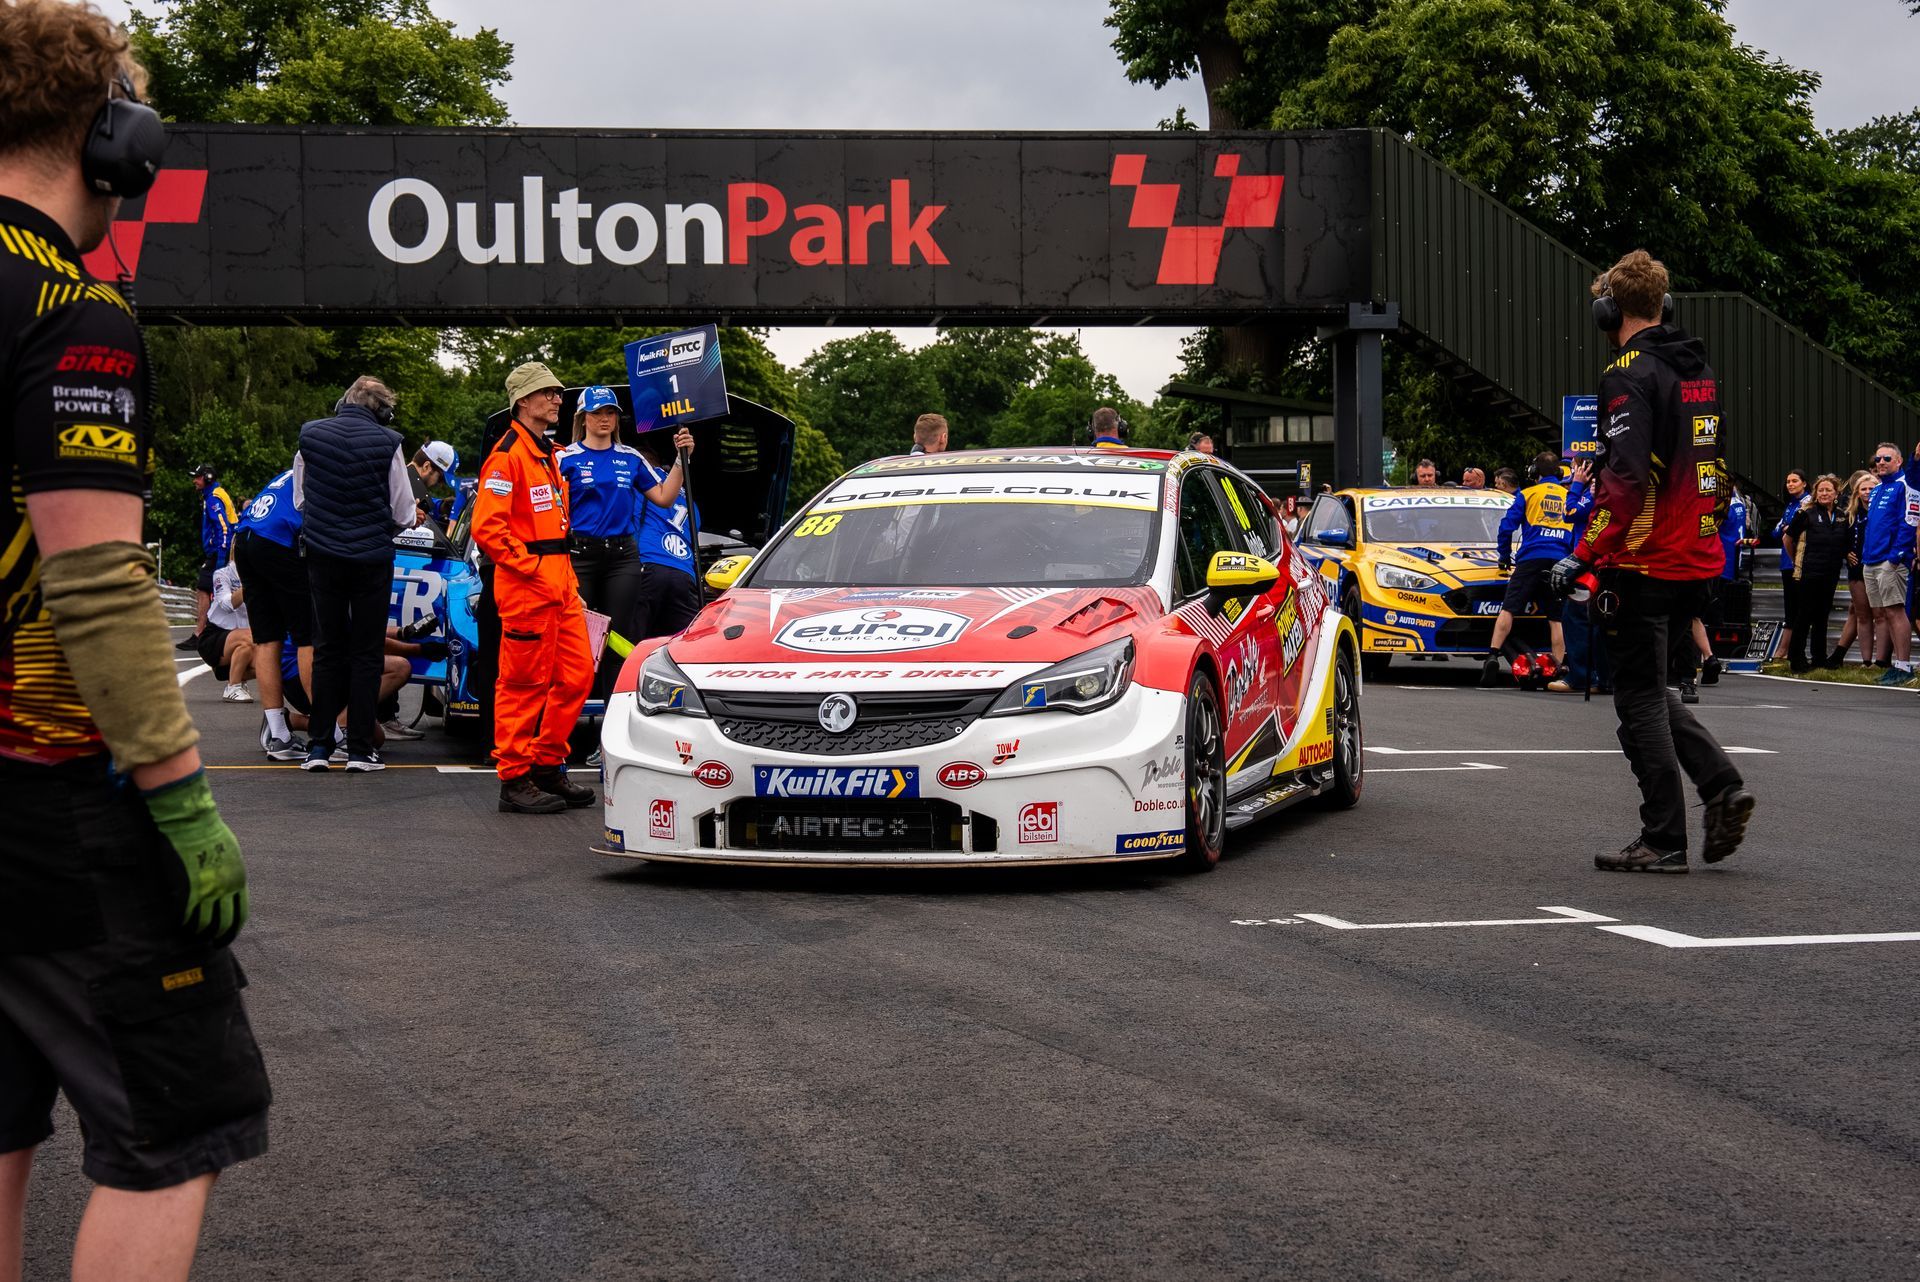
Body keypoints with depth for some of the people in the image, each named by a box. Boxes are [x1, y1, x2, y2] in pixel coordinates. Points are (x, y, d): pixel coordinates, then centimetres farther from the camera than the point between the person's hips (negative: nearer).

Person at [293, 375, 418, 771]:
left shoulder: (310, 435, 1)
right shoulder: (387, 443, -9)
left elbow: (299, 501, 10)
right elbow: (404, 514, -4)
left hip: (323, 557, 2)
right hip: (372, 557, -2)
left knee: (327, 649, 12)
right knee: (366, 653, 6)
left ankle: (319, 747, 8)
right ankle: (360, 749, 4)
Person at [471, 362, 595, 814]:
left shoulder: (548, 454, 20)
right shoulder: (508, 455, -11)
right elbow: (487, 526, -20)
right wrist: (530, 566, -18)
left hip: (559, 584, 9)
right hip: (526, 585, -9)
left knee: (576, 675, 9)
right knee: (524, 683, -4)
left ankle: (548, 765, 19)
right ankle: (515, 780, 2)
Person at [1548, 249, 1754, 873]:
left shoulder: (1629, 376, -14)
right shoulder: (1700, 371, 13)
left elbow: (1626, 480, -23)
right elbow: (1718, 467, 19)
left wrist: (1582, 556, -18)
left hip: (1645, 563, -8)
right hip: (1696, 560, 8)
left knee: (1641, 698, 0)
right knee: (1651, 689, 19)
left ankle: (1664, 840, 1)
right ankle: (1723, 786, 5)